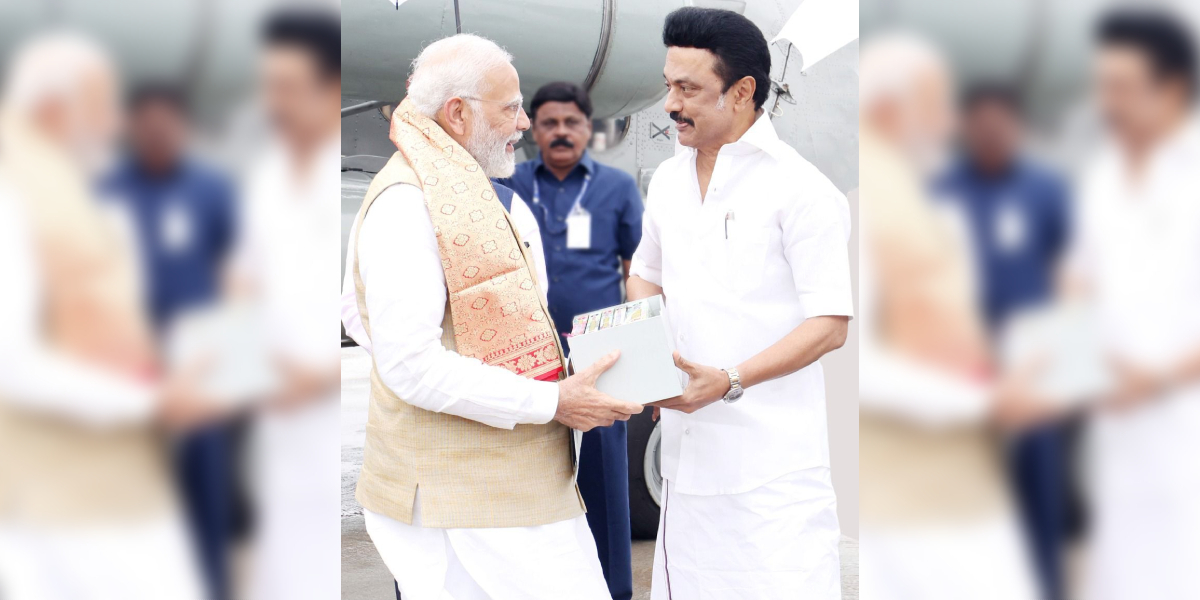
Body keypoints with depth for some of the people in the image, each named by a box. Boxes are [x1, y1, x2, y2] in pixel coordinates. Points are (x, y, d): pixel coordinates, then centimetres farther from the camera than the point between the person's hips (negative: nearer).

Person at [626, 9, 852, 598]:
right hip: (687, 454, 6)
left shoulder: (799, 189, -9)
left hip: (774, 467, -6)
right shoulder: (668, 180, 13)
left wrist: (730, 381, -23)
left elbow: (829, 325, -12)